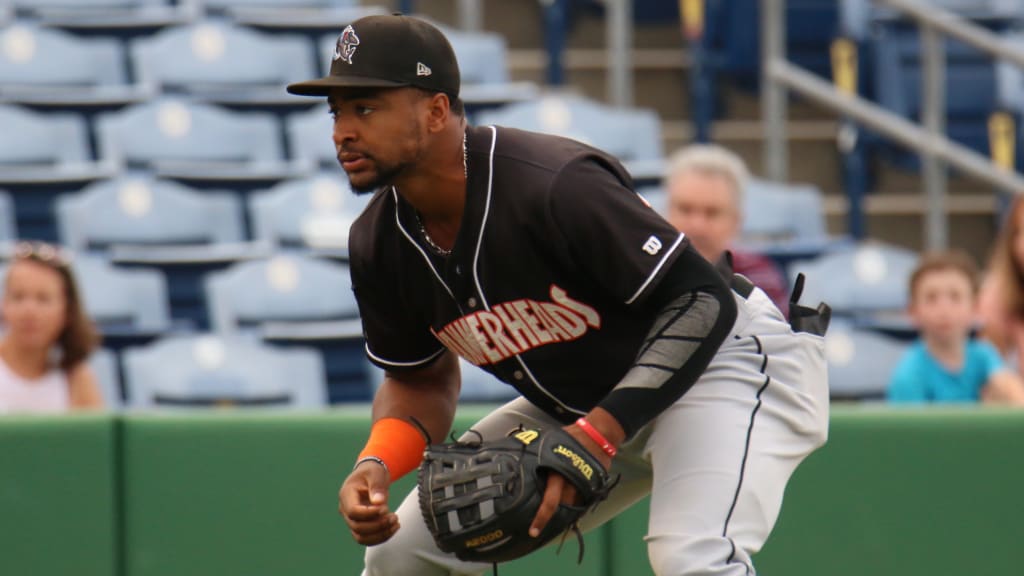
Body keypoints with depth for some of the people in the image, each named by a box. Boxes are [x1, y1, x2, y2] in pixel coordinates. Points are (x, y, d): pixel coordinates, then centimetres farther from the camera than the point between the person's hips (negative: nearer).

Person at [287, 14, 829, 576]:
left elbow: (703, 302, -26)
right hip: (572, 404, 8)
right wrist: (376, 464, -12)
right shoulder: (378, 244, -7)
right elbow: (420, 376, 10)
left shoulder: (556, 186, -31)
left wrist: (598, 434, -34)